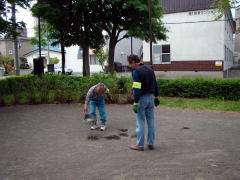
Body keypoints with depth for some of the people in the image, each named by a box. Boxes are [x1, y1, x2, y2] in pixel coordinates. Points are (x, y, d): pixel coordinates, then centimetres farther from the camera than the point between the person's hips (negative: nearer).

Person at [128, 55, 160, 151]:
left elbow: (136, 89, -19)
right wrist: (156, 97, 20)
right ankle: (151, 144, 18)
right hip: (151, 97, 7)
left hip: (142, 98, -7)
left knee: (140, 123, 2)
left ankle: (140, 145, 9)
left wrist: (135, 103, -18)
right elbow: (155, 84, 14)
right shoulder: (150, 69, 10)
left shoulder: (136, 71, -13)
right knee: (151, 122, 11)